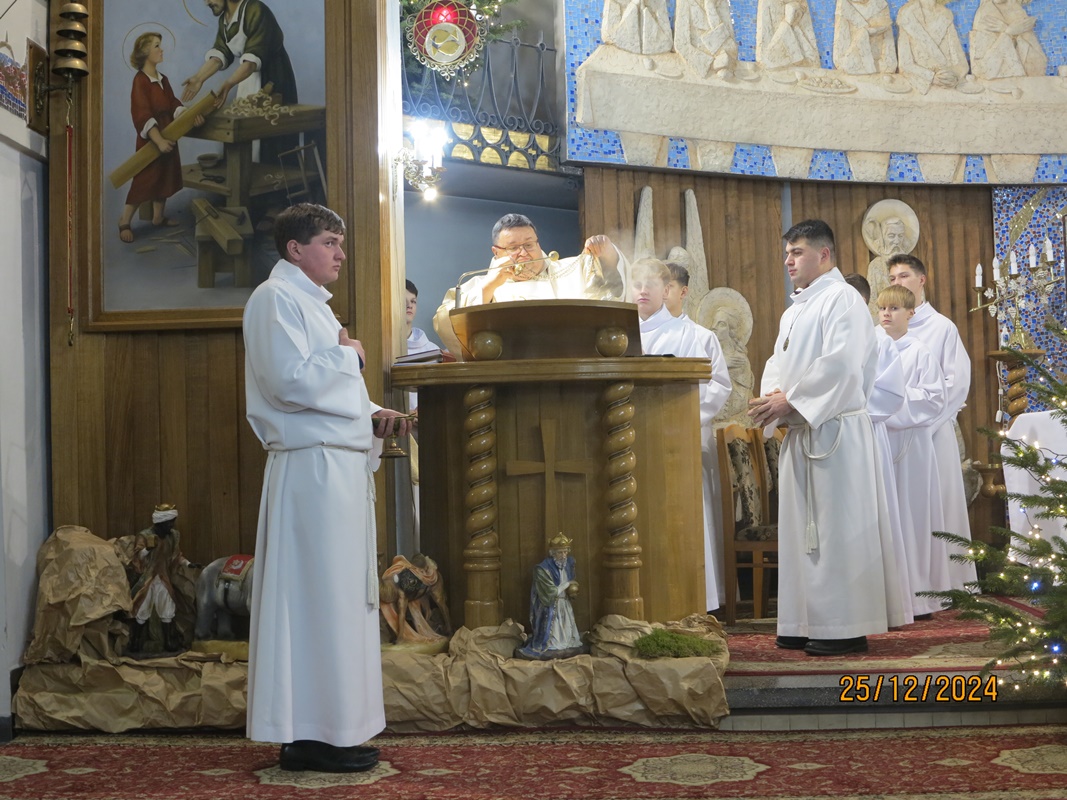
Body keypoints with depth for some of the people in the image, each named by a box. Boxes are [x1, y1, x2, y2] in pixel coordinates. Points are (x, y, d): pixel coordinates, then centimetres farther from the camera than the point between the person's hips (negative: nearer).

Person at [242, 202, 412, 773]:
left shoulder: (309, 302, 23)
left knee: (340, 596, 10)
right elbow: (291, 382, -21)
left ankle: (329, 727, 17)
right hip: (312, 466, -10)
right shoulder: (275, 299, -8)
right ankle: (309, 734, 1)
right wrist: (348, 355, -7)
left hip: (340, 465, 10)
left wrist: (372, 415, 13)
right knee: (318, 597, -6)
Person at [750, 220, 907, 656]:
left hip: (834, 429, -9)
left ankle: (845, 627, -1)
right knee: (801, 528, 9)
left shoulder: (842, 299, -7)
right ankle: (807, 623, 16)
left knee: (837, 527, -6)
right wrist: (771, 396, -3)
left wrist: (790, 400, -16)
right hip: (799, 432, 9)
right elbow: (778, 363, 19)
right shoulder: (794, 311, 21)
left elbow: (840, 365, -18)